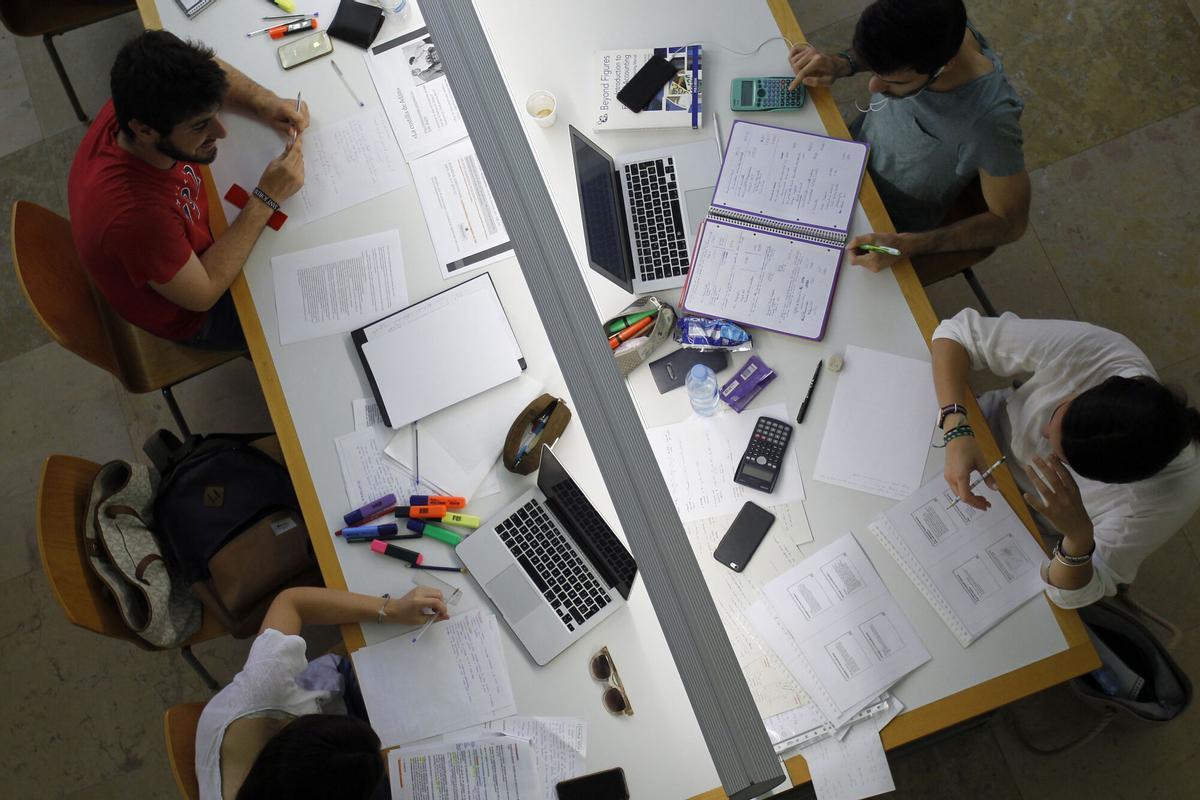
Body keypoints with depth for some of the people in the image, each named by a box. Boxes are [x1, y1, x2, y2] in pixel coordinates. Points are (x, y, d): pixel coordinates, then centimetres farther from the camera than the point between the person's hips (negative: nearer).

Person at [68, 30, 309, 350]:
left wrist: (263, 102, -24)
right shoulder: (135, 214, -47)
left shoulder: (132, 108, -26)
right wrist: (267, 198, -34)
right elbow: (202, 294, -31)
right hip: (187, 314, -6)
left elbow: (208, 72, -5)